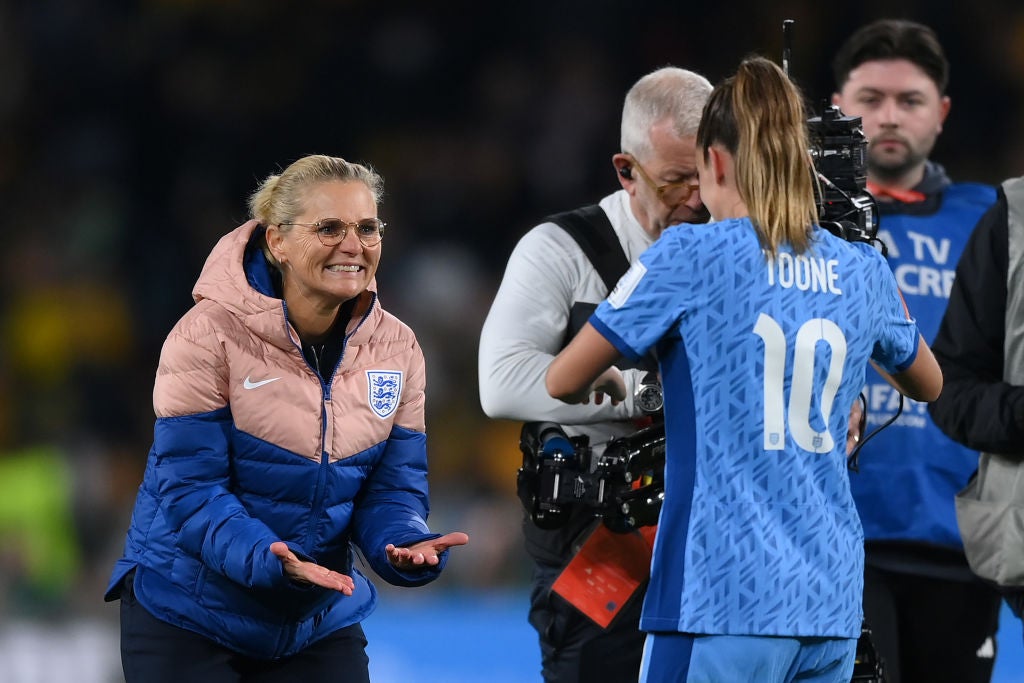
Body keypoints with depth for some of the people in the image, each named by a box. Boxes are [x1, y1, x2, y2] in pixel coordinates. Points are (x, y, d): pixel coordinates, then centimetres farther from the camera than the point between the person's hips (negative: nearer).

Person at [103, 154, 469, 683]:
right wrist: (271, 560, -35)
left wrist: (406, 547, -24)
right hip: (187, 615, -4)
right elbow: (190, 489, -19)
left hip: (321, 622, 4)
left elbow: (393, 489, -1)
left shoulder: (396, 348, -1)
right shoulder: (210, 336, -16)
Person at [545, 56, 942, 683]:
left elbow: (562, 382, 2)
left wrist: (605, 383, 23)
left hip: (726, 598, -5)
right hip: (831, 603, 5)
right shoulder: (864, 271, 9)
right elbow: (928, 385, 28)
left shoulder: (691, 255, -5)